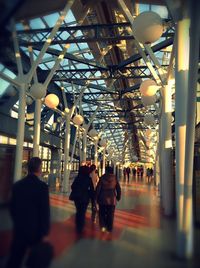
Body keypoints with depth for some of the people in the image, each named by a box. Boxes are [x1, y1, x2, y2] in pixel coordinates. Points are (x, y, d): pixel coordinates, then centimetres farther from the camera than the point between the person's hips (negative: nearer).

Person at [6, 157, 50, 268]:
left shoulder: (17, 184, -2)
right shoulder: (42, 186, -18)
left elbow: (12, 206, 7)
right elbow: (45, 210, -18)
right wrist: (45, 232, -9)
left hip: (19, 228, 4)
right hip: (35, 229, -4)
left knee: (15, 258, 12)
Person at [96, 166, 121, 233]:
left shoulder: (102, 178, -10)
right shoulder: (115, 178, -4)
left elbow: (98, 188, -8)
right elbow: (118, 189, 1)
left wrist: (97, 197, 2)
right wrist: (118, 197, 14)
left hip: (103, 199, -1)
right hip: (112, 199, 1)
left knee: (102, 213, 18)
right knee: (110, 214, 13)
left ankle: (103, 226, 11)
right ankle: (109, 228, 20)